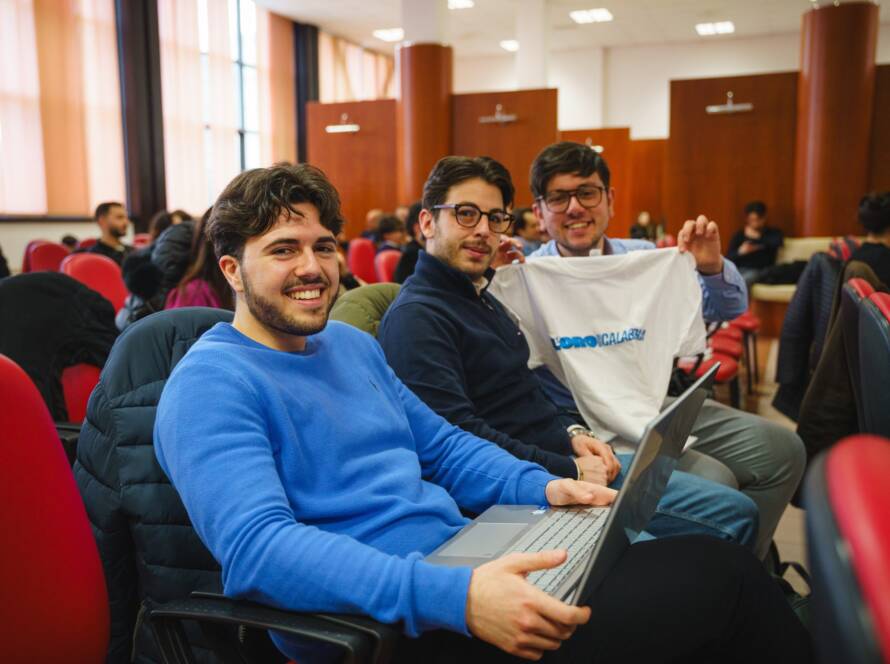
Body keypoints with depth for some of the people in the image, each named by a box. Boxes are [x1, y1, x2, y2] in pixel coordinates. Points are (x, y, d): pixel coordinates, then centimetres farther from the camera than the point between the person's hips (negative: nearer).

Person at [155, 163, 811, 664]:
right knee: (718, 575, -15)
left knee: (720, 560, -3)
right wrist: (454, 597, -33)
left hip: (462, 558, 8)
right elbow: (257, 549, -24)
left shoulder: (352, 343, 15)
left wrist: (540, 486, -1)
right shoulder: (210, 385, -11)